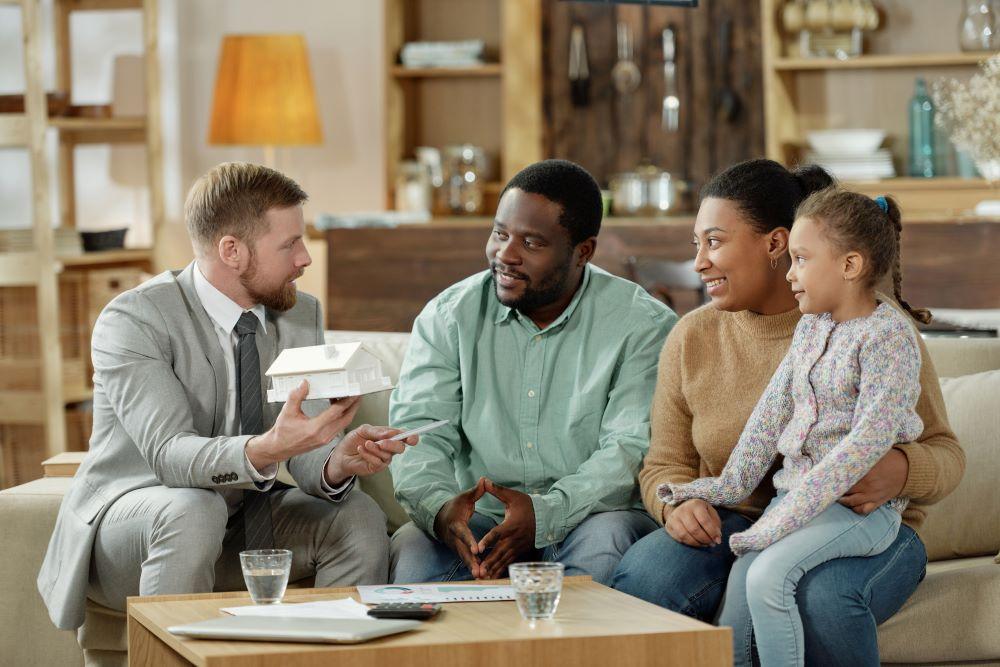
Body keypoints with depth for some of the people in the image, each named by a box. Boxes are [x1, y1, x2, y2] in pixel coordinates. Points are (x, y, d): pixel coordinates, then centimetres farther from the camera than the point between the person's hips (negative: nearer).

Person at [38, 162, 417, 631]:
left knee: (358, 517, -17)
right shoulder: (133, 320, -19)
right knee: (192, 510, -35)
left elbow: (308, 454, -7)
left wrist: (338, 464, -32)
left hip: (243, 520, 5)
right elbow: (170, 455, -31)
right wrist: (265, 449, -50)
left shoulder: (301, 317, 0)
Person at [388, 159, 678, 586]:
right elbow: (419, 429, -3)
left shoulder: (644, 326, -3)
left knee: (607, 545, -36)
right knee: (413, 554, -30)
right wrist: (440, 507, -27)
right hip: (480, 521, 1)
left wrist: (545, 514, -29)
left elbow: (634, 450, -11)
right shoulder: (448, 317, 6)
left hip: (593, 517, -1)